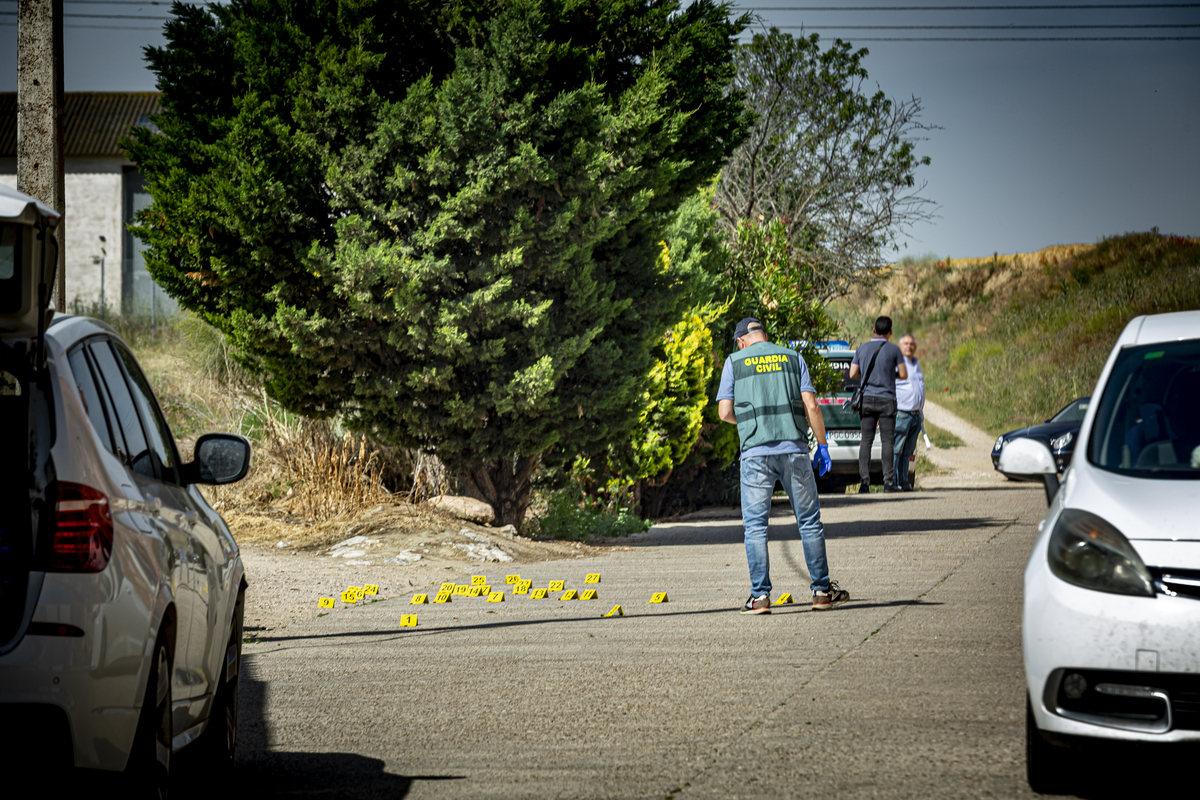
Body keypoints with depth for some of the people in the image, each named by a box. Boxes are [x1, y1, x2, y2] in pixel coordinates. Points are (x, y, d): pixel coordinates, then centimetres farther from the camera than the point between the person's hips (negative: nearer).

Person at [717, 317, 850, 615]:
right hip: (794, 448, 1)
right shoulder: (792, 358, 11)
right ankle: (822, 590, 11)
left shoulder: (734, 362, 8)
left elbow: (725, 412, 3)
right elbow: (811, 405, 4)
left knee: (755, 525, 2)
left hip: (755, 452, -1)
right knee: (809, 521, 9)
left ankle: (760, 595, -4)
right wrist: (822, 445, 9)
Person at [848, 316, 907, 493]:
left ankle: (864, 481, -5)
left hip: (867, 399, 3)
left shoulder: (862, 348, 6)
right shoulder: (894, 350, -4)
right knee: (887, 440, -1)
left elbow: (853, 375, 6)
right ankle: (888, 481, -6)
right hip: (886, 399, -3)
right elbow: (903, 374, -3)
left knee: (866, 440, 3)